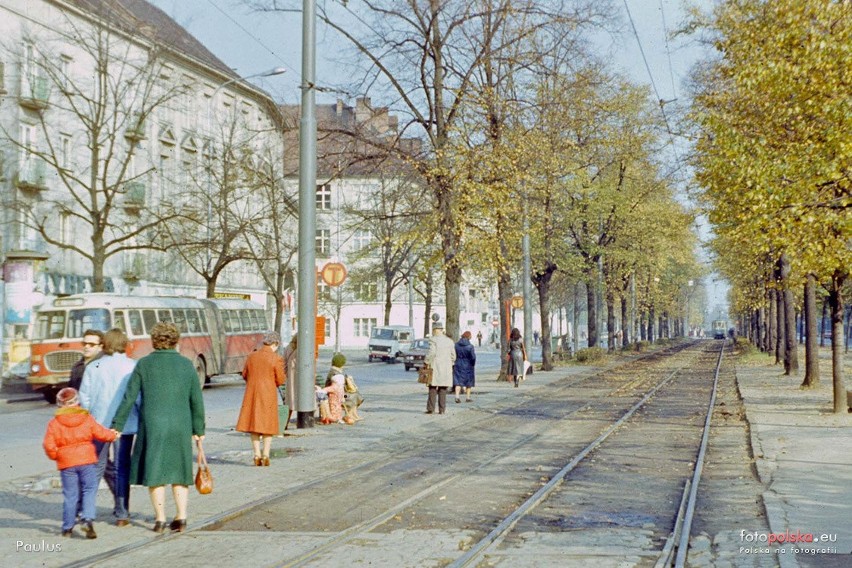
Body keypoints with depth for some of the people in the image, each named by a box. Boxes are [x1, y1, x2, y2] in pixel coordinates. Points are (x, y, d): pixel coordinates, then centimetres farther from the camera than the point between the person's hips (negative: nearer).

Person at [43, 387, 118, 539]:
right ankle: (88, 520, -13)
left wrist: (55, 456, 11)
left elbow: (49, 445, -7)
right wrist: (113, 435, 23)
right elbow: (100, 433, 4)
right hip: (87, 460, 0)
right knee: (89, 490, 4)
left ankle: (68, 527, 15)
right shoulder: (87, 418, 2)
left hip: (66, 463, 1)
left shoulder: (54, 423, -1)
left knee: (70, 495, 8)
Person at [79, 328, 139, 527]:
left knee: (98, 466, 14)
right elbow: (139, 398, -8)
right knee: (122, 468, 7)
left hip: (99, 423, 1)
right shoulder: (132, 367, -4)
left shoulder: (93, 367, 2)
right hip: (125, 424, -1)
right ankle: (122, 514, 10)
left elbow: (84, 397, 2)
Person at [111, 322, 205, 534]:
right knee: (179, 470, 12)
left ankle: (160, 518, 6)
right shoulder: (186, 365, 4)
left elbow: (129, 398, -1)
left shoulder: (144, 364, 0)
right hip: (180, 426, 2)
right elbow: (196, 400, 5)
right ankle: (181, 516, 6)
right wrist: (198, 429, 13)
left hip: (152, 426, -2)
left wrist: (117, 425, 5)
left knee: (154, 471, 6)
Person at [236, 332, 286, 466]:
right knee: (268, 425, 8)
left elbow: (245, 375, 10)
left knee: (254, 425, 12)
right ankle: (265, 456, 5)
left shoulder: (252, 356, 3)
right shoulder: (276, 359, -10)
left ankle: (257, 455, 11)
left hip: (252, 394, 4)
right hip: (268, 395, -3)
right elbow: (280, 380, -8)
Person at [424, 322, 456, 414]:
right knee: (443, 389, 6)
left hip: (435, 367, -4)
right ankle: (442, 409, 4)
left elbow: (431, 352, -16)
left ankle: (430, 409, -1)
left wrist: (427, 362, -4)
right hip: (446, 368, 4)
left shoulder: (433, 339, -6)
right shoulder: (449, 341, 9)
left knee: (433, 388, 2)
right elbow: (453, 356, 10)